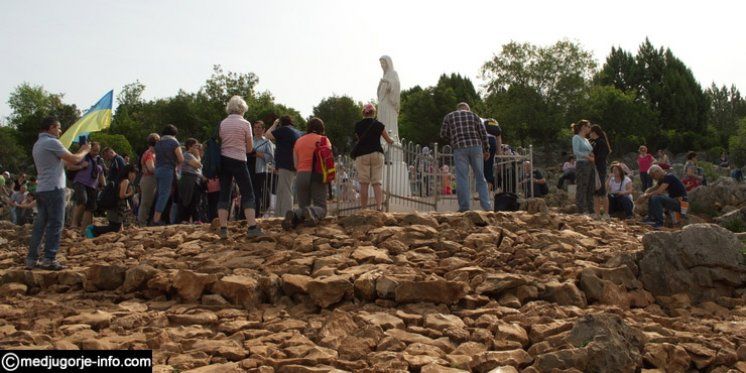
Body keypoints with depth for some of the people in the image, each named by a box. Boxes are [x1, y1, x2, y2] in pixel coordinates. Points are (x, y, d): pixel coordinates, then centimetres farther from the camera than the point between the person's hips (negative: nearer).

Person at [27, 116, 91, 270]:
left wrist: (78, 153, 19)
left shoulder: (37, 144, 20)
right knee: (55, 225, -5)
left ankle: (31, 259, 8)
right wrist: (85, 151, 6)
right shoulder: (52, 142, -10)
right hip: (54, 188, -9)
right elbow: (74, 160, -11)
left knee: (40, 224, 9)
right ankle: (49, 259, -6)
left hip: (41, 189, 9)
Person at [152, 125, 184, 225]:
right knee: (164, 195, -7)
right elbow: (181, 159, -8)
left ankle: (155, 218, 12)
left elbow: (156, 159, 15)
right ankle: (156, 220, -13)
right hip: (168, 170, -6)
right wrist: (175, 162, 11)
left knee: (159, 194, 13)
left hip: (158, 170, 6)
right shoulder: (174, 142, -3)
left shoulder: (158, 143, 16)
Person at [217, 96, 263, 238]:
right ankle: (252, 227, -8)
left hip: (223, 160, 4)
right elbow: (250, 147, -1)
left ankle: (223, 229, 3)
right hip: (238, 161, -4)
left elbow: (220, 142, 8)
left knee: (224, 194, 7)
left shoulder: (223, 123, 6)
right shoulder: (245, 124, -5)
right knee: (248, 194, 0)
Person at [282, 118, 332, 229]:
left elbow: (296, 165, 13)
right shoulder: (323, 140, 5)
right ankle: (312, 212, -34)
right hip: (317, 175, -3)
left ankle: (293, 215, -25)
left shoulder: (298, 141, 13)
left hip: (301, 176, 3)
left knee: (303, 207, 11)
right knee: (321, 207, 4)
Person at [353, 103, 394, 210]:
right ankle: (379, 207, -11)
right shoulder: (378, 125, 2)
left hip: (362, 155, 0)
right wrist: (392, 140, 32)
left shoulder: (357, 125, 4)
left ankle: (363, 209, -2)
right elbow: (389, 141, 10)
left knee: (364, 184, 1)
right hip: (377, 154, 0)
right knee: (377, 183, -1)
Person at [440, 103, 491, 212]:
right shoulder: (473, 115, 16)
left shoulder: (449, 116, 14)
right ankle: (486, 206, 5)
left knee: (462, 178, 0)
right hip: (476, 146, 1)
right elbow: (483, 133, 9)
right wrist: (486, 150, 14)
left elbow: (443, 134, 5)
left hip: (459, 148, -1)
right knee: (480, 177, 7)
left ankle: (464, 207, -3)